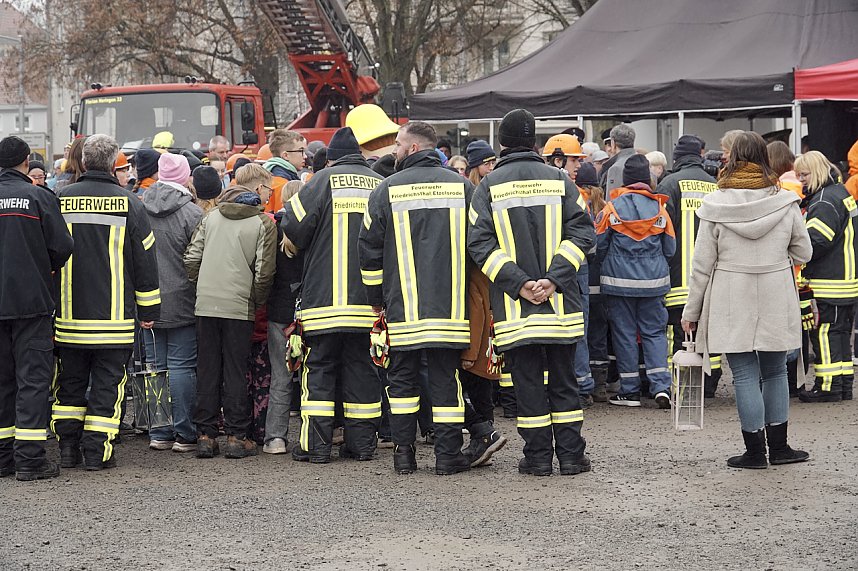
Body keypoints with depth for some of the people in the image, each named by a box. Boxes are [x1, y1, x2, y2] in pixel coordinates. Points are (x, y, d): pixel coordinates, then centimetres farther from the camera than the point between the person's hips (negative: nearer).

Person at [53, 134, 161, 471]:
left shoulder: (59, 201, 0)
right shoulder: (128, 204, -4)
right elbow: (145, 260, 0)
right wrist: (148, 310, 8)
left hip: (69, 316, 2)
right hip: (114, 316, -2)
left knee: (70, 383, 13)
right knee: (107, 383, 4)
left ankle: (68, 449, 14)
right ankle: (97, 451, 2)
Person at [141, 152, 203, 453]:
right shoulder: (191, 213, -12)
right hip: (181, 302, -4)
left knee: (156, 366, 10)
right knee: (182, 366, 0)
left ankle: (159, 433, 13)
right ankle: (184, 434, 1)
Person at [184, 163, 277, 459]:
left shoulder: (211, 216, 10)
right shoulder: (263, 223, -3)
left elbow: (191, 259, 6)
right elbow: (264, 272, -8)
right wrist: (258, 301, 7)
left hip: (206, 304, 4)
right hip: (239, 307, -4)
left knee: (207, 370, 9)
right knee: (235, 372, 3)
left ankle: (205, 435, 10)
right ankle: (236, 437, 5)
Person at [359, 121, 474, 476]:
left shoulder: (387, 190, 0)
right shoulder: (461, 187, 3)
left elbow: (369, 249, 3)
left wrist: (375, 297, 14)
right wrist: (472, 291, 17)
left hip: (403, 304, -1)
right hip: (450, 304, 1)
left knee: (402, 378, 9)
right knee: (445, 378, 5)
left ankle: (404, 453, 8)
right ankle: (448, 454, 4)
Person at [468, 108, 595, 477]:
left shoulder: (489, 187, 0)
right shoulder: (559, 180, 3)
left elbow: (480, 243, -8)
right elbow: (582, 232, -5)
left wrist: (518, 283, -11)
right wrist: (554, 278, -10)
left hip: (514, 307, -1)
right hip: (560, 303, 1)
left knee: (527, 382, 5)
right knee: (564, 381, 9)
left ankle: (538, 457, 7)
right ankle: (570, 456, 10)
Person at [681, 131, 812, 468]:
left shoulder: (716, 205, -7)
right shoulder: (785, 202, -4)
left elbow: (702, 264, -4)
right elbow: (803, 253, 5)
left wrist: (692, 310, 4)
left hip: (732, 304, -2)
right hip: (776, 300, 2)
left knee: (745, 374, 3)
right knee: (775, 371, 15)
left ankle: (755, 451, 5)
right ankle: (778, 447, 20)